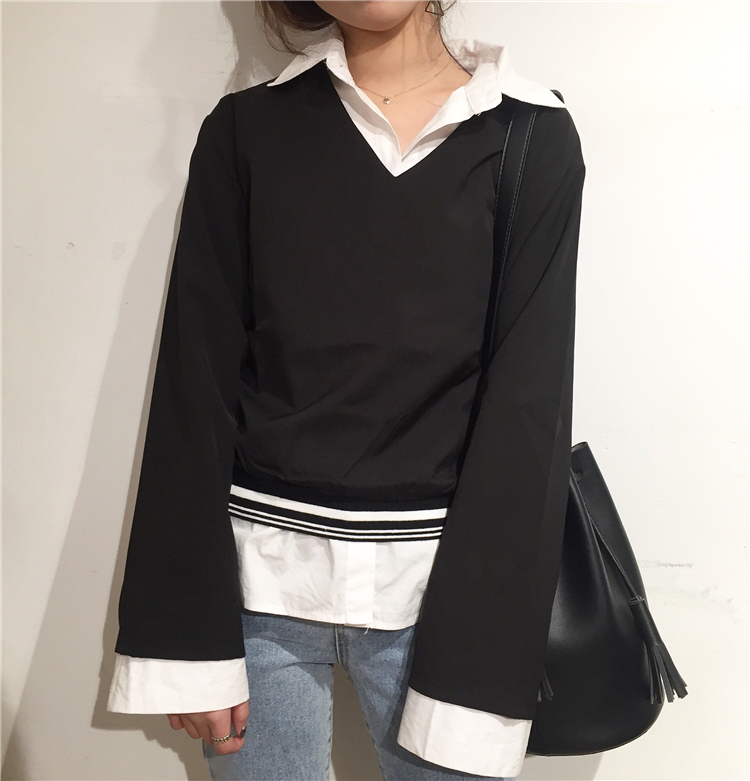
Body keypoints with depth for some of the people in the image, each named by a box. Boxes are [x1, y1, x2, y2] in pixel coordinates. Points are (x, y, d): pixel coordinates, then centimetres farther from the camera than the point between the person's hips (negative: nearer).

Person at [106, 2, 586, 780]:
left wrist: (479, 665, -10)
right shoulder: (246, 130, 2)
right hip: (257, 574, 1)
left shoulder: (533, 137, -1)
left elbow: (527, 402, -5)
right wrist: (185, 630, -6)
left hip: (437, 584, 0)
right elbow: (196, 384, -2)